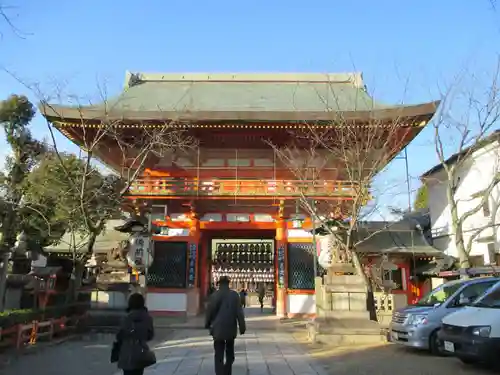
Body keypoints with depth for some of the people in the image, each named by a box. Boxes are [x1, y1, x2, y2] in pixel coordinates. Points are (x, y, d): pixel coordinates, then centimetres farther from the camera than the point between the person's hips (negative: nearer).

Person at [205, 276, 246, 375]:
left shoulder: (215, 295, -7)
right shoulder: (235, 295, -2)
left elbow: (210, 311, -3)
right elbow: (239, 312, -5)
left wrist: (207, 324, 14)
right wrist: (242, 327, 0)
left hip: (218, 329, -3)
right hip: (231, 329, 3)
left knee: (219, 356, 0)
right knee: (230, 354, 22)